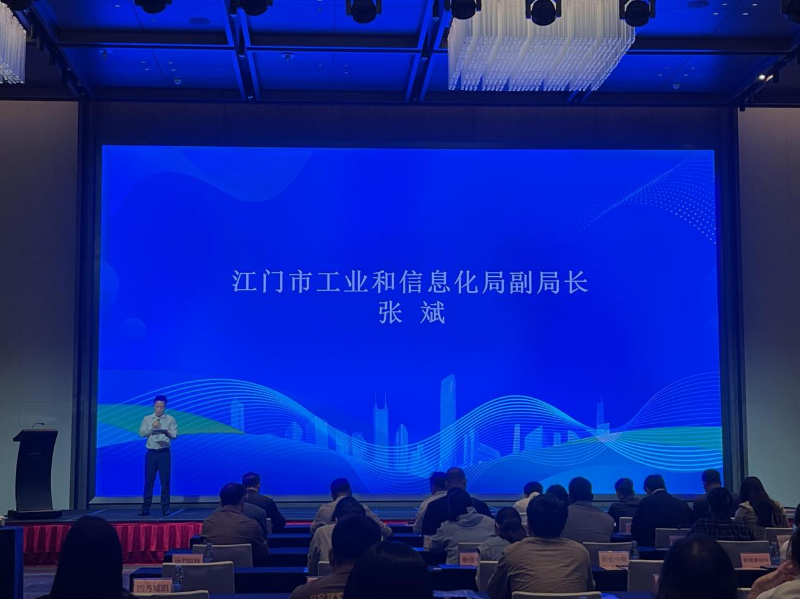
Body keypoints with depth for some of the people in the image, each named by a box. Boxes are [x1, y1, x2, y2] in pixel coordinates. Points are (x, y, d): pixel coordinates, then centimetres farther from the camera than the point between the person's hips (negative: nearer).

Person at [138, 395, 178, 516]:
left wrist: (166, 432, -26)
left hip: (164, 453, -1)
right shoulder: (147, 419, 9)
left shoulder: (170, 419, 4)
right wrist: (151, 427, -15)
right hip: (151, 453, 1)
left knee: (165, 481, -1)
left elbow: (175, 435, -6)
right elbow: (141, 433, -1)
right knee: (148, 481, 2)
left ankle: (165, 508, 4)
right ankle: (145, 508, 7)